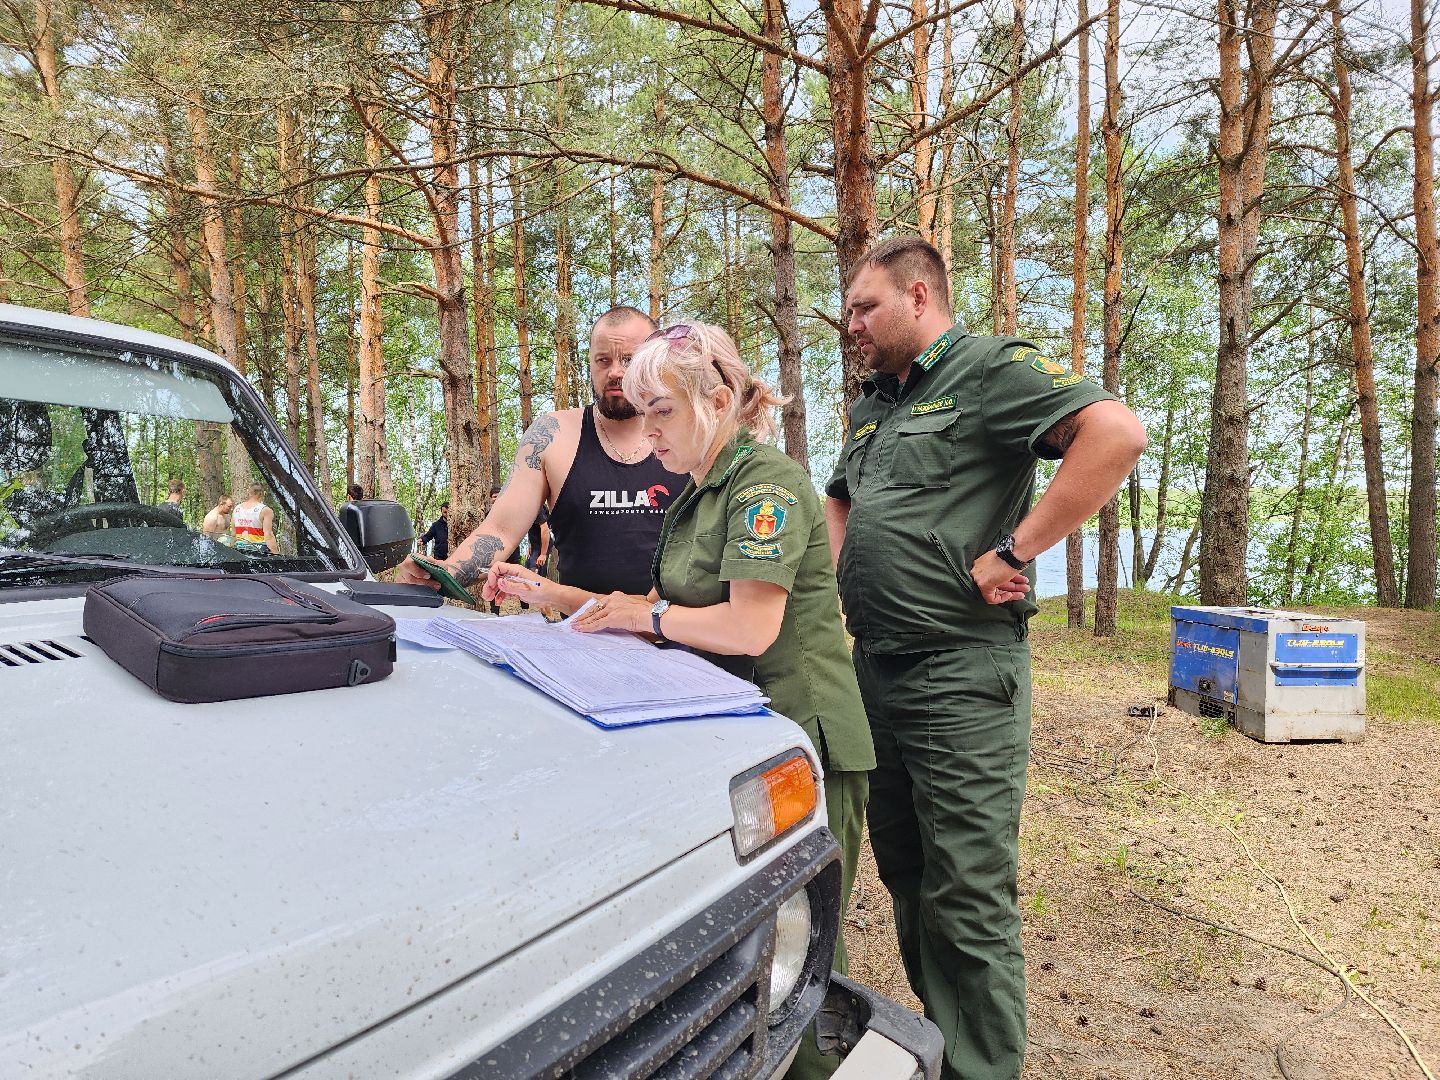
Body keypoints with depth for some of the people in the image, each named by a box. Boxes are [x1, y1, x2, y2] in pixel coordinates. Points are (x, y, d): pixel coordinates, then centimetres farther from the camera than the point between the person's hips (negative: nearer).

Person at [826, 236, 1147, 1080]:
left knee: (969, 901, -1)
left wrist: (1011, 552, -23)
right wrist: (847, 580, 13)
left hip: (960, 677, -9)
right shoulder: (873, 404, 18)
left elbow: (1118, 434, -23)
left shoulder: (991, 369, -9)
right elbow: (840, 501, 32)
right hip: (877, 674, 9)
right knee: (907, 883, 19)